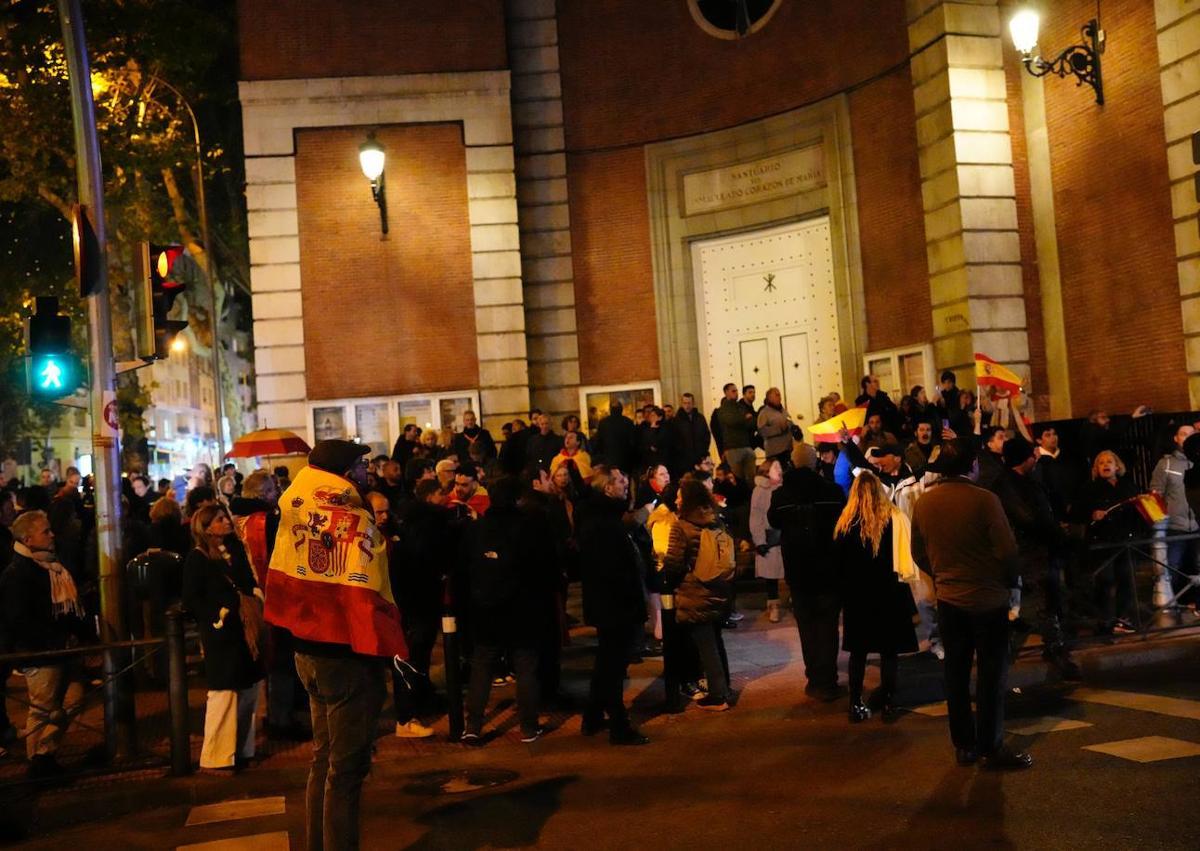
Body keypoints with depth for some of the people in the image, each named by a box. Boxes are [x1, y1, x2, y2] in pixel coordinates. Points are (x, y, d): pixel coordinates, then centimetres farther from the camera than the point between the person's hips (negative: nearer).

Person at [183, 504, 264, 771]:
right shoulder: (197, 558, -5)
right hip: (221, 634, -7)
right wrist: (217, 614, -15)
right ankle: (218, 755, 5)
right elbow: (191, 600, -8)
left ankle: (243, 748, 21)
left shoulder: (237, 552, 15)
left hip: (245, 631, 7)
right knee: (224, 694, -5)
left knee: (248, 692, 9)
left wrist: (256, 597, 3)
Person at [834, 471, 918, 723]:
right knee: (889, 650, 9)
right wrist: (910, 598, 0)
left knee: (857, 649, 10)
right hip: (888, 594, -1)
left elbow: (838, 561, 1)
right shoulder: (896, 519, -9)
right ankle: (888, 703, 14)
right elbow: (906, 561, -8)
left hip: (856, 595, 2)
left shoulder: (845, 523, -5)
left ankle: (856, 705, 12)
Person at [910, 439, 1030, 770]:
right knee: (991, 674, 4)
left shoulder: (924, 503, -2)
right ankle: (991, 747, 8)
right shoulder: (984, 499, -17)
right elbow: (1007, 549, -16)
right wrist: (1011, 580, 2)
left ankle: (964, 745, 19)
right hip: (988, 597, -5)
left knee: (956, 673, 12)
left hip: (948, 598, 5)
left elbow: (918, 553, 7)